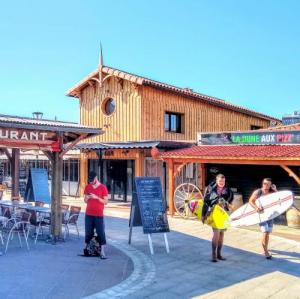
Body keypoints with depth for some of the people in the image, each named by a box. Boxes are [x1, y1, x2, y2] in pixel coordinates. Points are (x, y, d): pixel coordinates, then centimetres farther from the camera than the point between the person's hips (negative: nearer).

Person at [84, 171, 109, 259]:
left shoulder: (103, 187, -5)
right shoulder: (88, 187, 7)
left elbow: (106, 201, -6)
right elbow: (85, 201, 13)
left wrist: (96, 197, -19)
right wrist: (87, 198, -10)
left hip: (99, 215, -3)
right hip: (88, 214, 3)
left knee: (101, 233, -5)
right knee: (88, 232, 9)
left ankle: (102, 252, -3)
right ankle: (85, 248, 21)